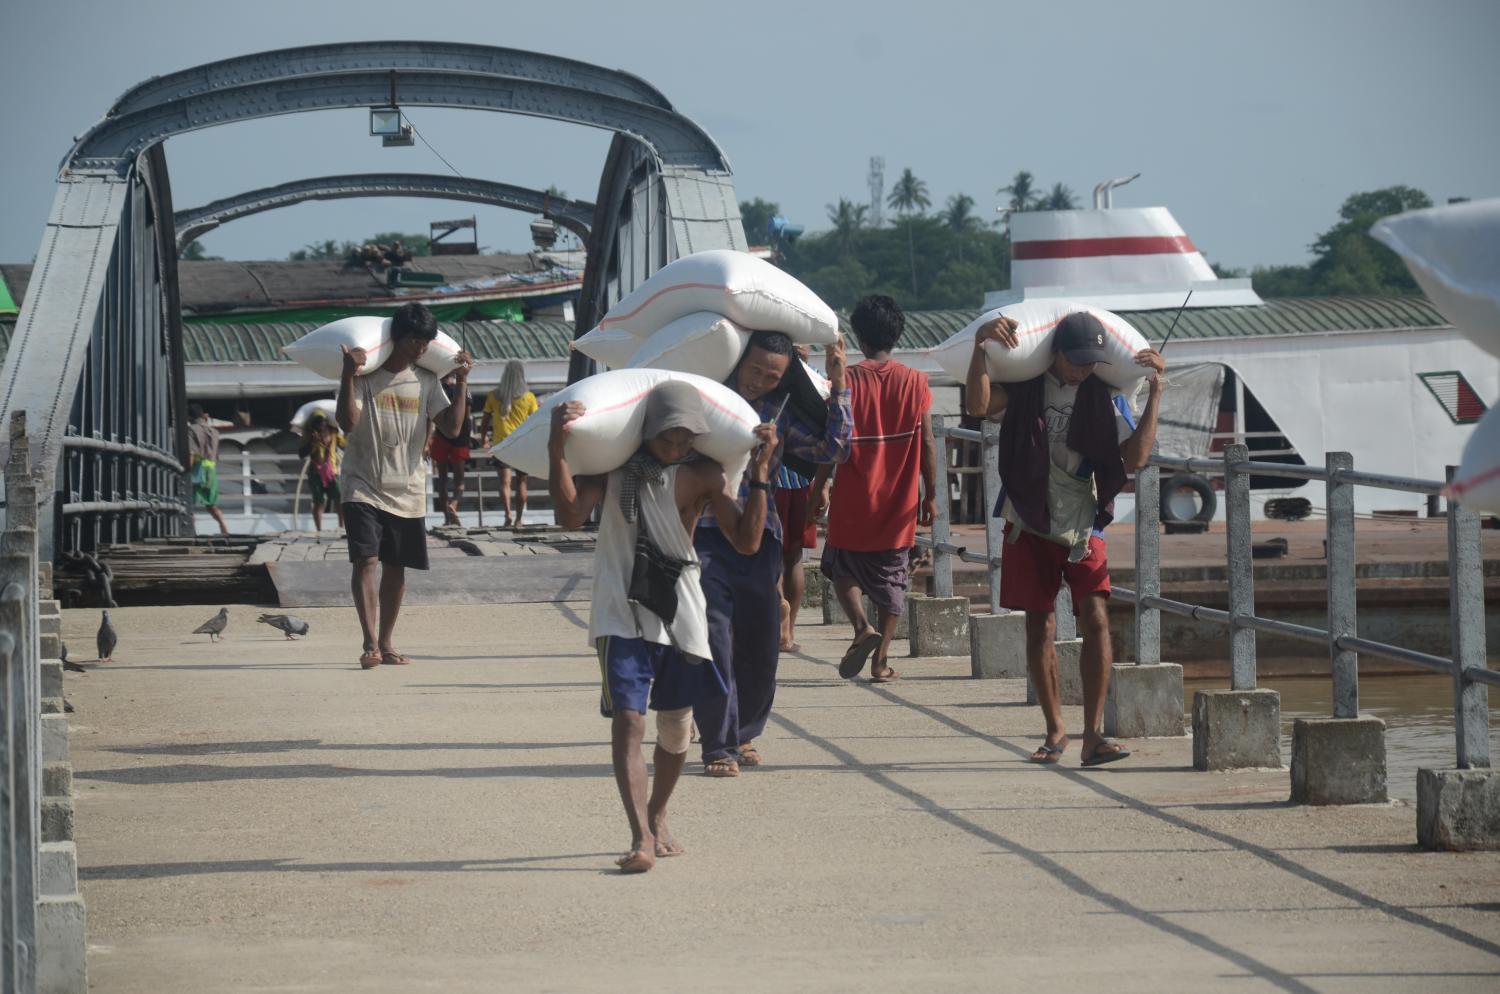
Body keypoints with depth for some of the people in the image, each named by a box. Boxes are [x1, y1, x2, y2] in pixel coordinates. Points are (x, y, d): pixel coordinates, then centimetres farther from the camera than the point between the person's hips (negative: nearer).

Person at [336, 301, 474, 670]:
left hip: (407, 491, 5)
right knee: (365, 560, -17)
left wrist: (461, 383, -6)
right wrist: (348, 375, -29)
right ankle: (370, 643, -20)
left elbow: (451, 426, 0)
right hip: (364, 485, -4)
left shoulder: (425, 380, 6)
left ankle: (386, 643, 19)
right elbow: (348, 422, -20)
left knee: (396, 568, 9)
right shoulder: (364, 376, -7)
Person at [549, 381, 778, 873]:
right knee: (627, 719, -15)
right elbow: (571, 514, -18)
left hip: (679, 611, 2)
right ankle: (641, 838, -21)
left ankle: (657, 819, 35)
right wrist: (556, 449, -29)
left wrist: (759, 474, -18)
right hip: (621, 612, -2)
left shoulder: (703, 476, -3)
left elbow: (746, 541, -10)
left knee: (676, 723, 11)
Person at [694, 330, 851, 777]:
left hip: (758, 536, 4)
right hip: (706, 534, -4)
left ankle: (744, 733, 28)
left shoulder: (780, 412, 12)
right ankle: (718, 747, -4)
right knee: (712, 641, -11)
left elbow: (833, 449, 6)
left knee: (761, 644, 7)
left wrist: (838, 385, 3)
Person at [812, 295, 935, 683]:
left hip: (853, 502, -1)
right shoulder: (915, 382, -3)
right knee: (891, 578, 11)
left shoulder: (847, 380, -8)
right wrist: (930, 494, 8)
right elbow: (926, 444, -1)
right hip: (899, 504, 1)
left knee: (842, 567, 17)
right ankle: (881, 660, 8)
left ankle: (862, 627, -7)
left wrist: (819, 487, 3)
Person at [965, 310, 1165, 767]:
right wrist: (980, 348, -31)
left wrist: (1155, 393, -18)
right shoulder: (1026, 384, -3)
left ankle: (1093, 735, -14)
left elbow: (1135, 457, -13)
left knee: (1095, 621, -14)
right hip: (1031, 526, 1)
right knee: (1040, 628, 5)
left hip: (1082, 528, -1)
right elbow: (980, 406, -19)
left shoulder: (1106, 396, -3)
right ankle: (1055, 731, 17)